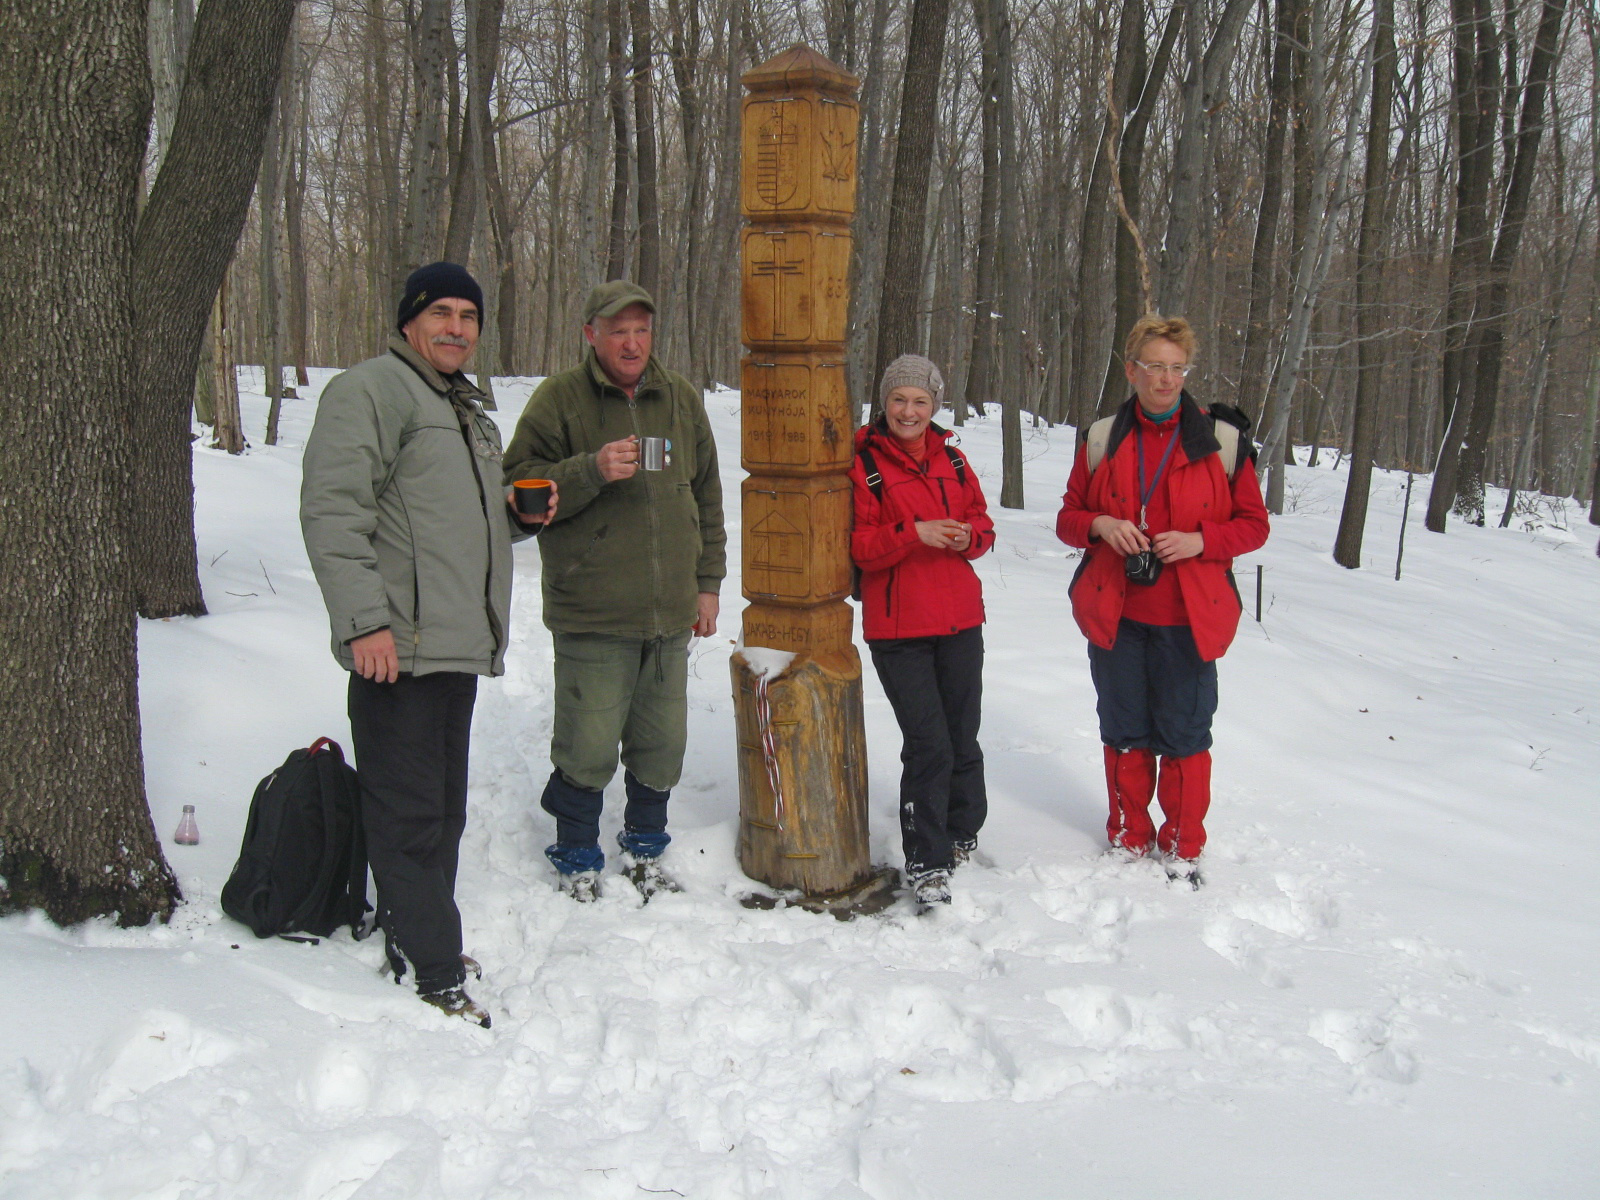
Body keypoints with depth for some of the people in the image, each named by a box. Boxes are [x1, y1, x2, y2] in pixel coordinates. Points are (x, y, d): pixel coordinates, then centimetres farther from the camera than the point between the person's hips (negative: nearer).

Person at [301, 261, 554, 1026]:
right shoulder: (369, 391, -6)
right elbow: (333, 510, -16)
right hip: (398, 647, -9)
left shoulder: (467, 410, 23)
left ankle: (419, 942, 28)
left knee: (443, 811, 15)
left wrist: (522, 517, 11)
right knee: (410, 814, -4)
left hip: (459, 647, 9)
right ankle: (432, 977, 2)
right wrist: (363, 619, -24)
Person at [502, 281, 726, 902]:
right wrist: (592, 471, -23)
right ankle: (577, 862, 20)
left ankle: (644, 848, 33)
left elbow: (706, 498, 17)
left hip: (669, 614, 5)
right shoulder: (559, 399, -3)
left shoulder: (682, 400, 11)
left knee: (662, 745, 12)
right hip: (591, 612, -4)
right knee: (588, 747, 0)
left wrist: (707, 583, 15)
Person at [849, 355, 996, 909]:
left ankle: (961, 836, 35)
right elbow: (857, 545, -9)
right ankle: (926, 864, 2)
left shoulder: (951, 458, 11)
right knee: (927, 746, -8)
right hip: (898, 627, -5)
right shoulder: (863, 463, -4)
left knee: (962, 738, 14)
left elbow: (982, 521, 17)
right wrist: (914, 533, -23)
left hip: (960, 620, 5)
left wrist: (968, 535, -6)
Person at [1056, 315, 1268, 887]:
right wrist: (1100, 525, -12)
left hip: (1188, 620, -2)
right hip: (1115, 615, 2)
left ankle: (1183, 849, 22)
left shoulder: (1222, 439, -1)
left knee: (1185, 735, 4)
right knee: (1124, 732, 12)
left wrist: (1199, 541, -15)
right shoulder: (1101, 439, 5)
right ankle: (1128, 840, 29)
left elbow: (1254, 524, 3)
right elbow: (1068, 517, 11)